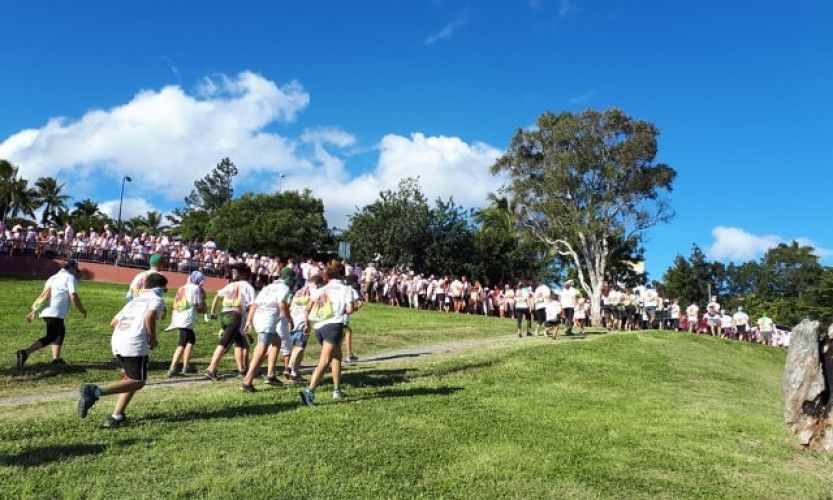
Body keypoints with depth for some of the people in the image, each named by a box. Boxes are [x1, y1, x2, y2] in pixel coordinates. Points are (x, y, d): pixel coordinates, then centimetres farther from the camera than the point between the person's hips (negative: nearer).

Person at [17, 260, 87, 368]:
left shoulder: (54, 277, 25)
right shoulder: (70, 278, 2)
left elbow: (42, 295, 21)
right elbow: (73, 297, -8)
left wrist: (34, 311, 20)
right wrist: (82, 310, 3)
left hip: (45, 311, 9)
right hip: (55, 313, -9)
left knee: (60, 331, 23)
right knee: (50, 337, -10)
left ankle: (56, 358, 20)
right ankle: (25, 353, -25)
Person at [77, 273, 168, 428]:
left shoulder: (134, 300, 28)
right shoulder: (157, 299, 7)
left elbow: (113, 322, 24)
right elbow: (149, 316, -14)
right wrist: (153, 339, -3)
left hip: (116, 341, 8)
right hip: (135, 344, -8)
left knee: (130, 378, 19)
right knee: (137, 382, -1)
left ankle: (117, 417, 10)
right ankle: (96, 392, -18)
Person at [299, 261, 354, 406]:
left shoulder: (321, 290, 16)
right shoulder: (345, 289, 7)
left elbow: (308, 308, 7)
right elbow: (349, 309, -5)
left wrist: (307, 323, 19)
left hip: (318, 327, 6)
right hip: (334, 325, -5)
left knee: (337, 357, 24)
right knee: (324, 362, -11)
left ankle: (337, 390, 29)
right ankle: (309, 390, -27)